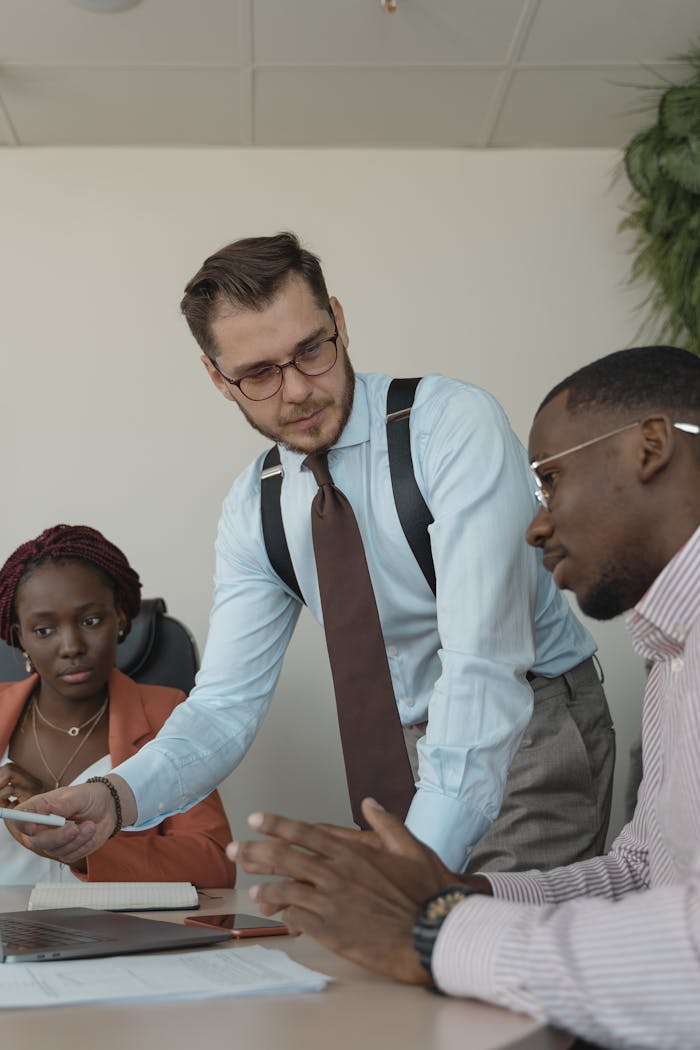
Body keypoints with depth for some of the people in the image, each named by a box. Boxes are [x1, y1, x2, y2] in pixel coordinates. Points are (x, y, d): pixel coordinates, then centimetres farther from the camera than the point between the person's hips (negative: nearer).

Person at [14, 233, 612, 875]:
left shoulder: (457, 424, -22)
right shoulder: (254, 513, -3)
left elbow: (483, 661, -31)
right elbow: (227, 705, -5)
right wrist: (118, 795, -27)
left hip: (532, 725, -4)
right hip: (410, 745, 5)